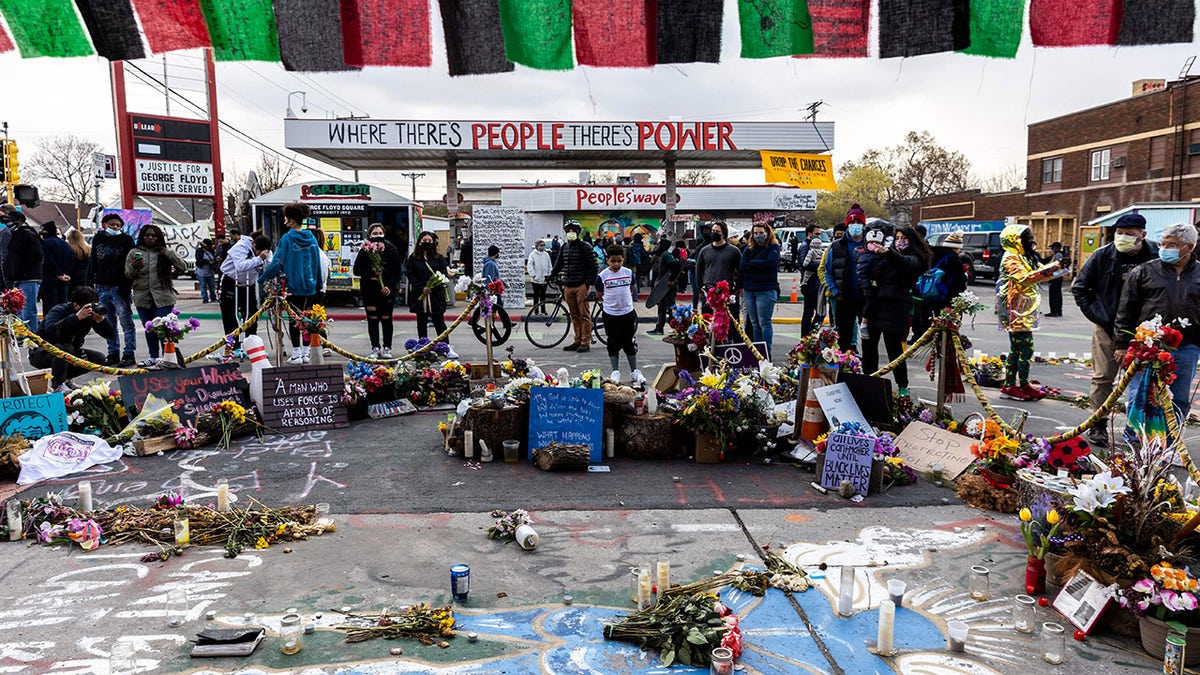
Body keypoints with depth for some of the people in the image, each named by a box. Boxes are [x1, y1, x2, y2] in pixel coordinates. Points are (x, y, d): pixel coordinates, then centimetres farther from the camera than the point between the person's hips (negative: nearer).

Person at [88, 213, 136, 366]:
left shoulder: (126, 240, -1)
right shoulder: (98, 239, 12)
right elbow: (92, 263, 17)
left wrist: (127, 286, -14)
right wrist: (90, 284, 10)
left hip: (119, 288, -5)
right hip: (102, 287, 5)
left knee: (126, 322, -2)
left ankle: (129, 354, 3)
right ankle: (113, 353, 18)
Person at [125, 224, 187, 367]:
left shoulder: (164, 253, 4)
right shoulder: (134, 253, 8)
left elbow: (183, 267, -3)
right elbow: (128, 275, 9)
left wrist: (168, 253, -11)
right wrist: (133, 267, -13)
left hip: (163, 297, -3)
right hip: (142, 298, 3)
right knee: (149, 328, 12)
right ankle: (153, 357, 24)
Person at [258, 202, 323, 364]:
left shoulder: (287, 238, -11)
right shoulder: (311, 238, 3)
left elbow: (277, 263, -11)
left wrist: (261, 278, -1)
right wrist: (319, 284, 18)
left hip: (293, 286, -4)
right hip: (310, 286, 4)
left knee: (294, 319, 4)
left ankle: (296, 354, 5)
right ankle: (306, 352, 15)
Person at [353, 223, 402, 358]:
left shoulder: (391, 249, 1)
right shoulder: (364, 250, 1)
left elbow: (397, 271, 3)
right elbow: (356, 270, 2)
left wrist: (390, 286, -9)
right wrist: (370, 273, -15)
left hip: (387, 290, 0)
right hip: (369, 290, 0)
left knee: (386, 319, 4)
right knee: (372, 319, 3)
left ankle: (387, 348, 12)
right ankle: (375, 348, 11)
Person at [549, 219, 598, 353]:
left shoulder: (585, 247, -4)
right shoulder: (564, 247, 16)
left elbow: (593, 266, -7)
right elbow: (559, 264, 26)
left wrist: (589, 283, -13)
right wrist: (551, 275, 17)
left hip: (581, 286, -6)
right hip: (568, 286, 6)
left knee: (584, 315, -4)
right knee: (574, 315, 9)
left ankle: (585, 342, -1)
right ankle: (577, 341, 15)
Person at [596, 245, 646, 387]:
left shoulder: (629, 273, -1)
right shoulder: (603, 275, -8)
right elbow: (598, 295, 3)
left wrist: (623, 299, 10)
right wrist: (609, 302, 4)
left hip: (628, 313, 1)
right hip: (610, 315, -1)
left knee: (630, 344, 7)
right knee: (613, 344, 8)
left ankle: (634, 372, 18)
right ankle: (615, 372, 18)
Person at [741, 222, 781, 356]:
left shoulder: (773, 247, 1)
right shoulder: (749, 248, 16)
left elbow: (769, 263, -15)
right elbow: (742, 265, 3)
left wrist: (751, 263, -5)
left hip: (766, 290, -5)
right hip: (748, 290, 5)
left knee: (764, 322, -6)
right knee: (754, 323, 8)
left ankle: (767, 353, -4)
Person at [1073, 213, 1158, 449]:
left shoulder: (1157, 256, -5)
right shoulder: (1103, 255, -3)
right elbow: (1079, 288, 6)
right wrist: (1097, 315, -1)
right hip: (1107, 329, 0)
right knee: (1103, 378, 3)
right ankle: (1098, 427, 12)